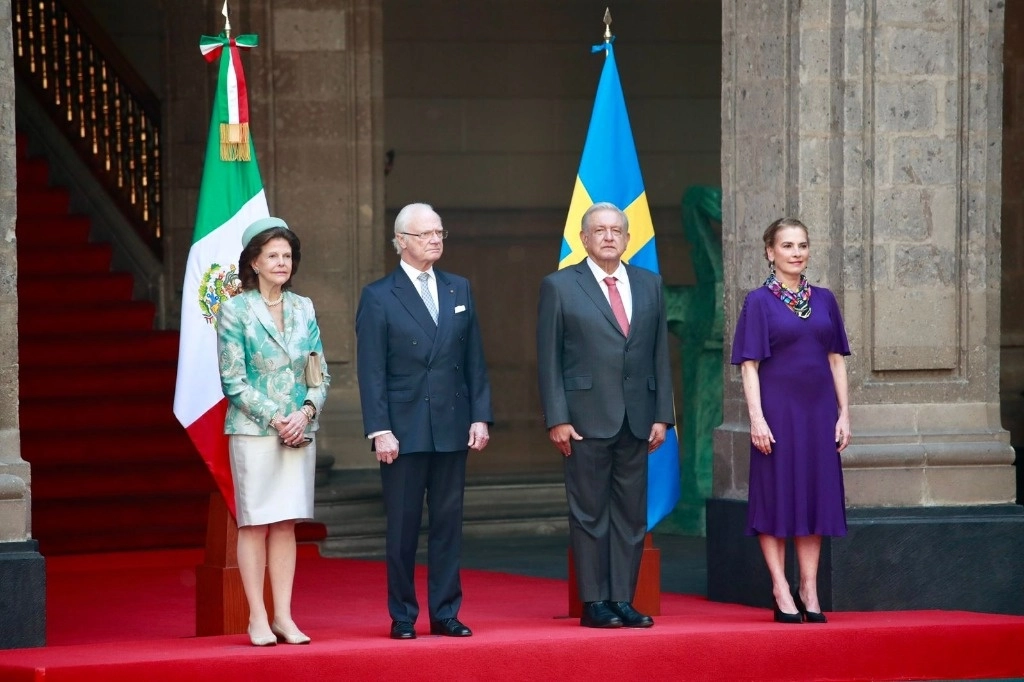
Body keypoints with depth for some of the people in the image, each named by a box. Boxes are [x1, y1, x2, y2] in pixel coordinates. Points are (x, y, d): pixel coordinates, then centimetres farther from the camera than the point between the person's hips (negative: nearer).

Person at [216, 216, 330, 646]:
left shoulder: (303, 309, 10)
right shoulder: (235, 311, -3)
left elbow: (320, 373, 11)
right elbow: (233, 380, -6)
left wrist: (306, 412, -7)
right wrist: (274, 419, -13)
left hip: (299, 430, 4)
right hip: (253, 431, -4)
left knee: (286, 523, 5)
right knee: (255, 523, -2)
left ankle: (283, 616, 8)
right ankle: (257, 618, 2)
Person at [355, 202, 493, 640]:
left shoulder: (459, 290, 11)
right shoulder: (378, 297, -2)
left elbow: (474, 360, 11)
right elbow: (371, 371, -5)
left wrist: (480, 417, 3)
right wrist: (380, 431, -12)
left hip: (452, 429, 4)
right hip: (404, 431, -4)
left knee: (448, 522, 6)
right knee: (402, 527, 2)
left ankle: (445, 613, 12)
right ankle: (402, 616, 8)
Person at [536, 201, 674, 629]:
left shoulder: (649, 285, 12)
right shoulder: (559, 287, 1)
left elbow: (660, 353, 12)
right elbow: (549, 358, -1)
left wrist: (662, 415, 5)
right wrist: (557, 419, -8)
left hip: (636, 419, 4)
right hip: (587, 417, -4)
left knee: (632, 513, 4)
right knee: (589, 513, -1)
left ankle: (623, 600, 9)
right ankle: (594, 603, 3)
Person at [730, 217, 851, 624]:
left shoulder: (824, 300, 9)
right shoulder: (759, 302, -2)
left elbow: (836, 359, 11)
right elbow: (749, 365, -6)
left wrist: (844, 414, 5)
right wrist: (757, 417, -14)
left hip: (817, 410, 4)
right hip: (777, 409, -4)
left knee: (815, 497, 5)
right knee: (776, 497, -2)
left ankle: (809, 590, 10)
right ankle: (782, 592, 2)